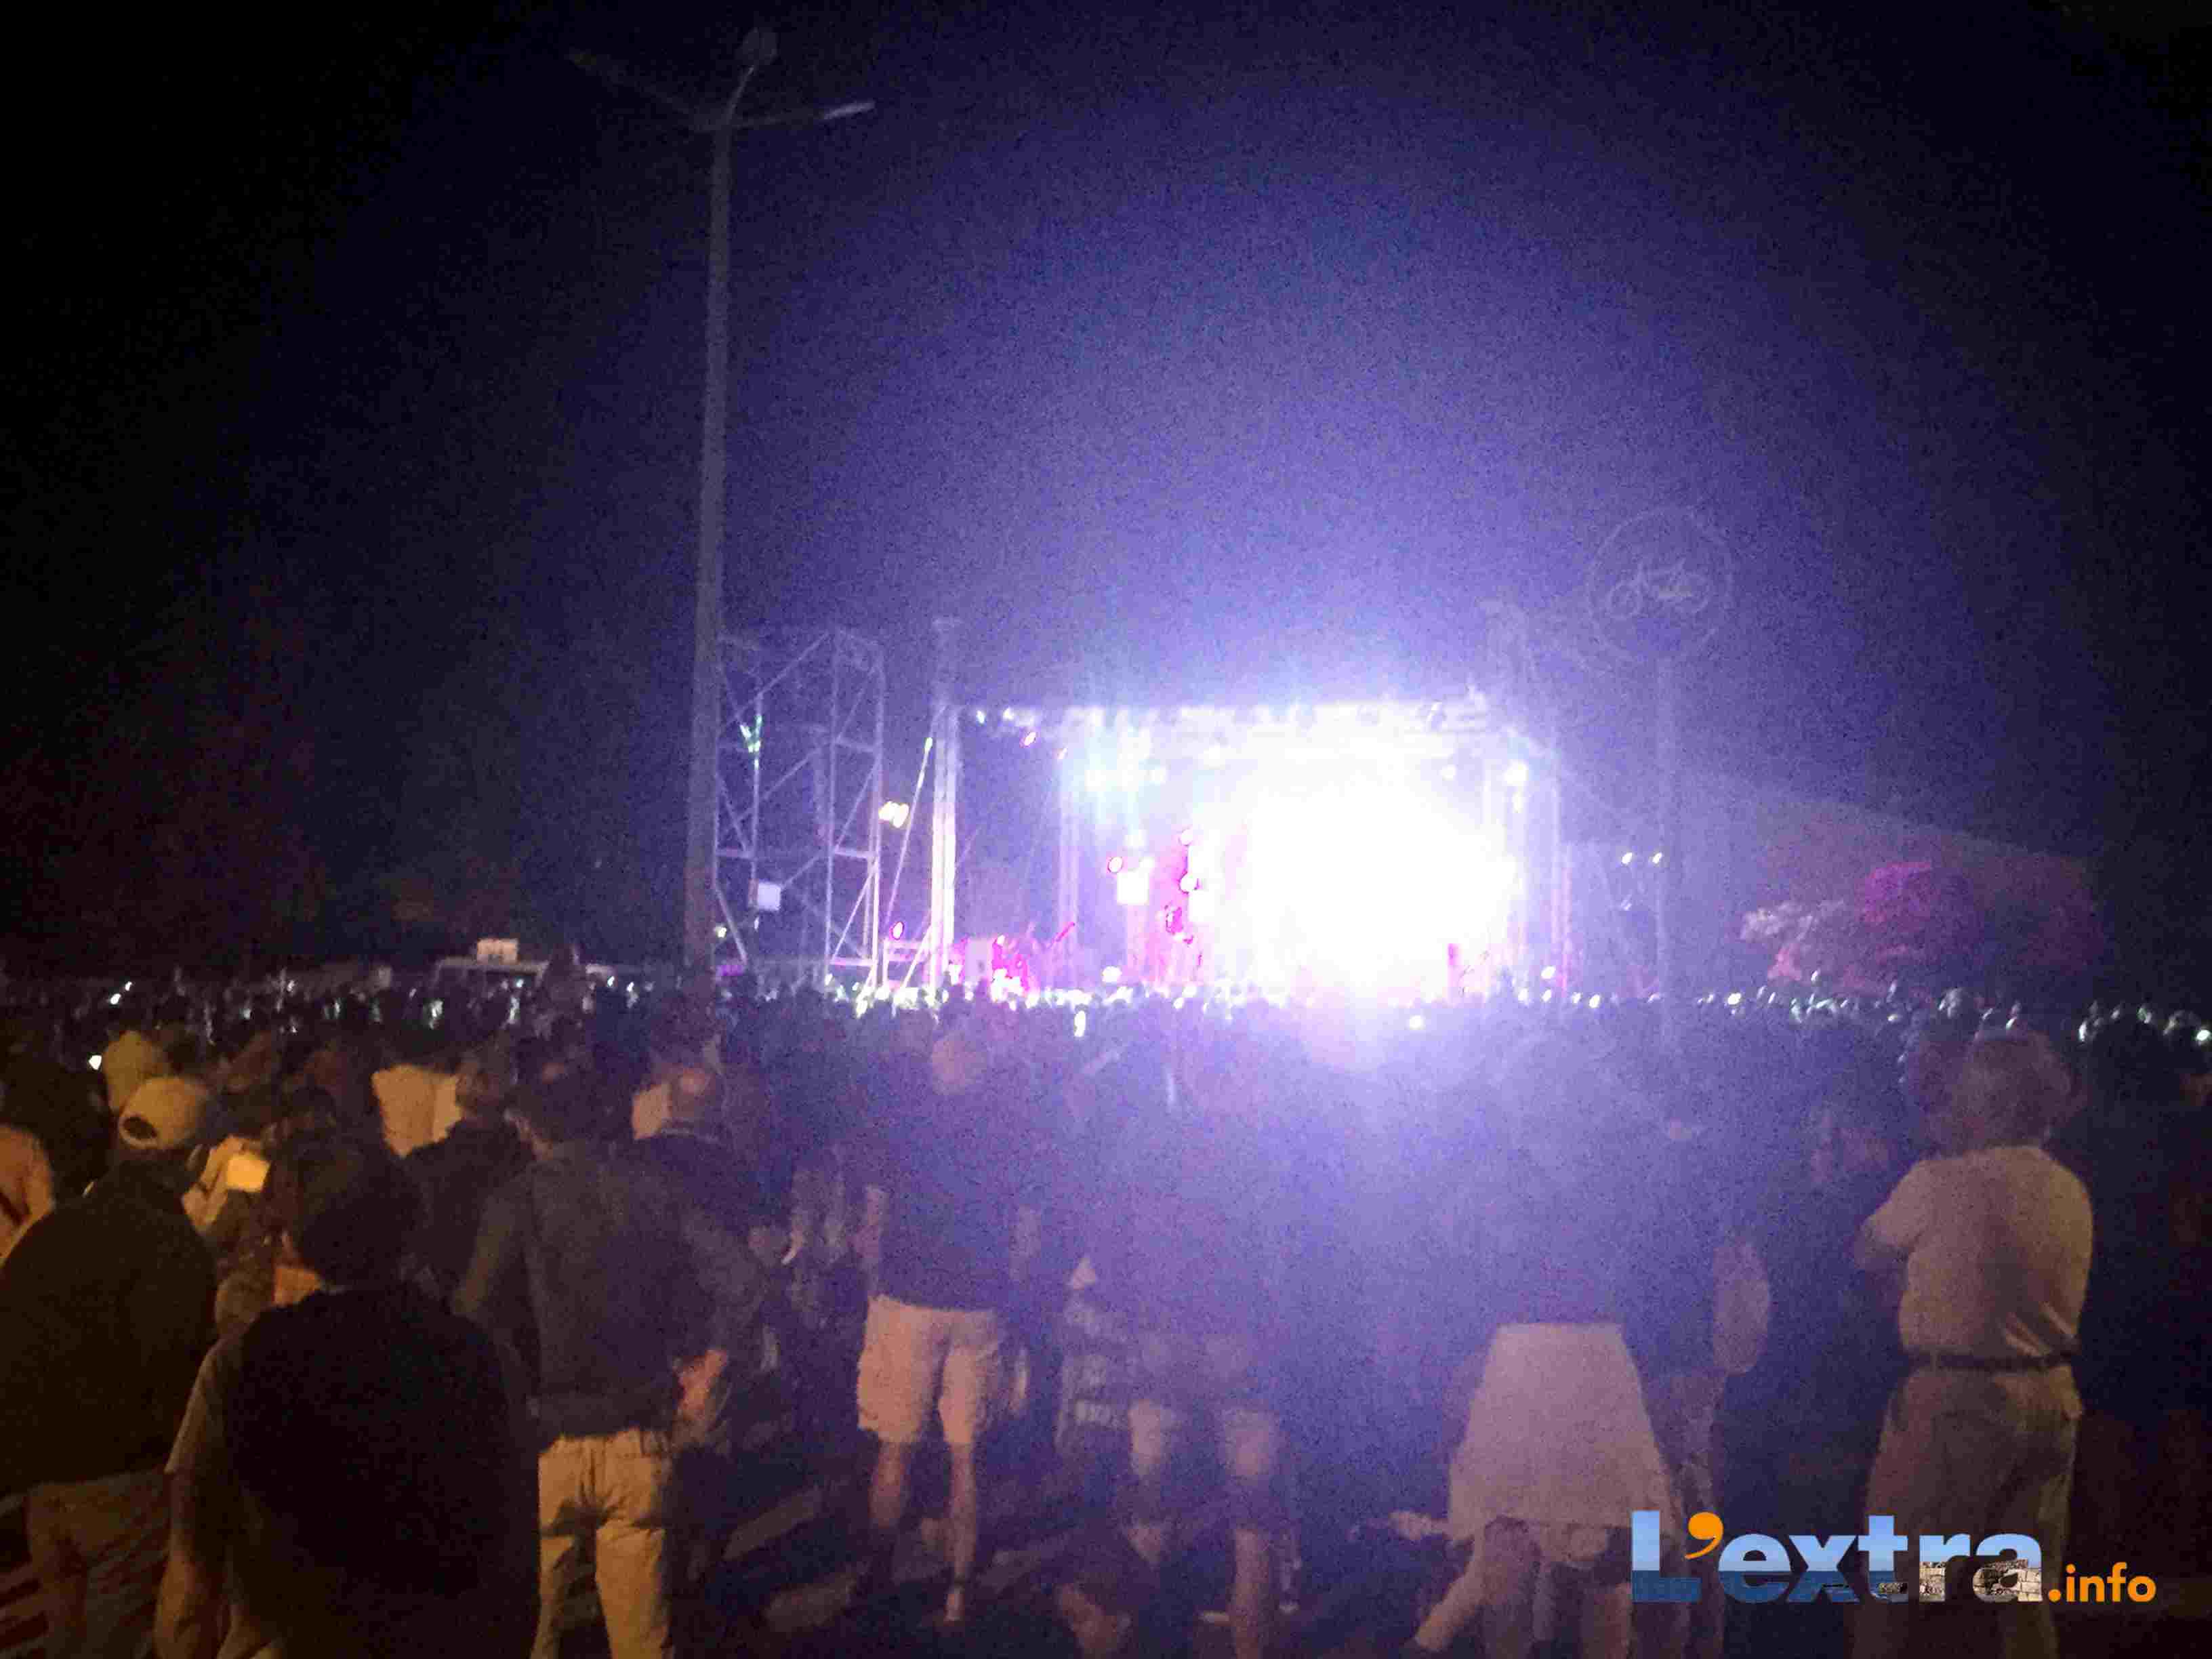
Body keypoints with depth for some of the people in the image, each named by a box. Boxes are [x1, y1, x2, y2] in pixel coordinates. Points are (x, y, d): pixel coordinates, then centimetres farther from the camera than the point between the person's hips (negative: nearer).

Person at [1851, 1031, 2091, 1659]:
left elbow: (1866, 1253, 0)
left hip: (1956, 1396, -6)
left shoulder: (1943, 1181, -14)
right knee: (2026, 1593, 13)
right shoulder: (2072, 1191, 5)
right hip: (2050, 1397, 6)